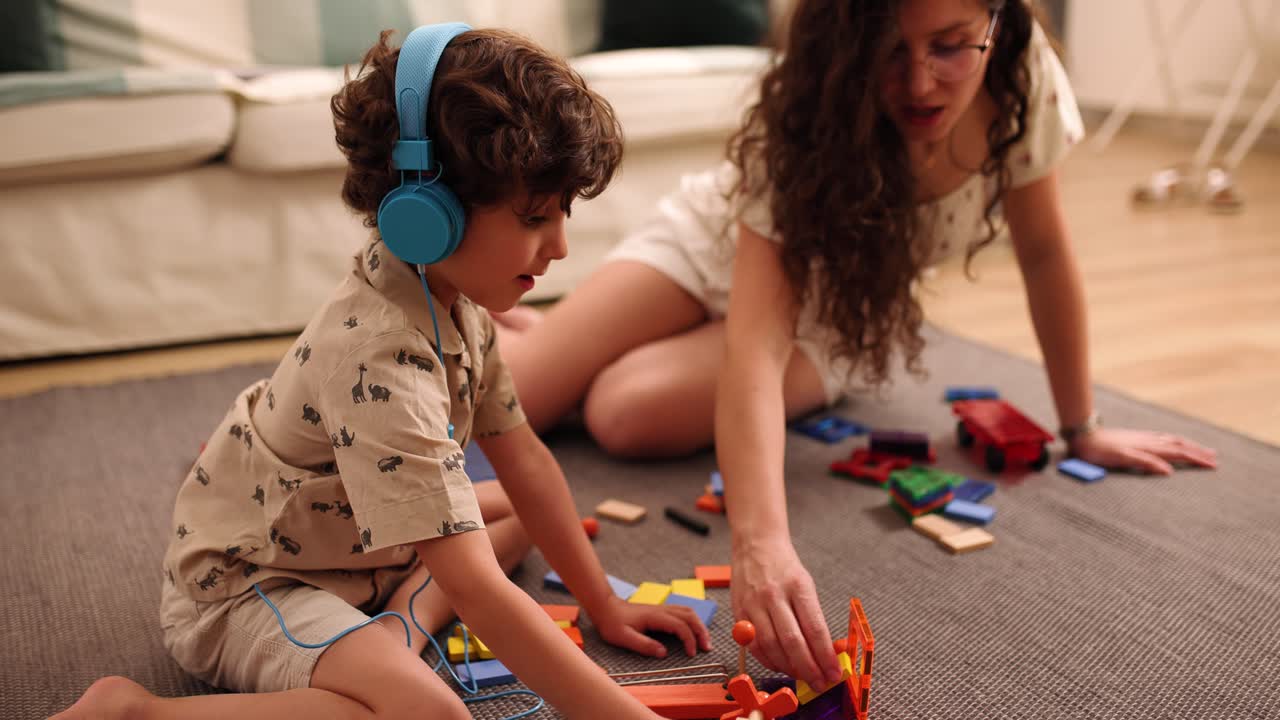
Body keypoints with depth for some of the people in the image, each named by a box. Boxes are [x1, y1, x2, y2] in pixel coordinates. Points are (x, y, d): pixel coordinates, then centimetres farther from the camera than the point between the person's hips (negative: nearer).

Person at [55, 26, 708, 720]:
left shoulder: (452, 293, -7)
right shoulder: (380, 359, -36)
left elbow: (521, 457, 2)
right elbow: (476, 589, -38)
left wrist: (604, 605, 5)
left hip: (357, 541, 10)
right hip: (241, 585, -9)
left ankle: (397, 627, -5)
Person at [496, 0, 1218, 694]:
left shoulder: (1024, 76, -28)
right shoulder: (807, 114, -36)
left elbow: (1045, 252, -13)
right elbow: (755, 345, -45)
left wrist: (1082, 428, -9)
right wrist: (761, 542, -59)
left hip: (839, 310, 2)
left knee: (630, 414, -24)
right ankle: (510, 325, 23)